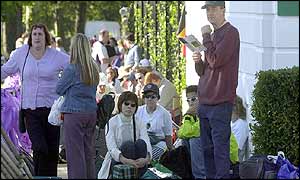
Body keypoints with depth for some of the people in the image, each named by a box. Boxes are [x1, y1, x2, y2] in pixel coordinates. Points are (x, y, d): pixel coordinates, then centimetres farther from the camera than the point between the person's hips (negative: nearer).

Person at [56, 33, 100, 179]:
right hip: (92, 112, 6)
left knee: (75, 153, -3)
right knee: (89, 152, 12)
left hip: (74, 112, -6)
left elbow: (59, 89, -2)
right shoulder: (94, 69, 5)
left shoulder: (72, 68, -12)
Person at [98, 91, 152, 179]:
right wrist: (125, 160, -39)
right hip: (116, 161, -3)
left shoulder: (139, 122, 3)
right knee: (128, 144, -31)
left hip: (136, 163, 3)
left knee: (141, 143, -26)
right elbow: (111, 148, -19)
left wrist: (147, 158, -36)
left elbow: (146, 143, -13)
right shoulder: (112, 122, -6)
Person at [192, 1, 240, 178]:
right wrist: (198, 61, 2)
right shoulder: (212, 35, 19)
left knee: (220, 148, -10)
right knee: (208, 149, 11)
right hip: (205, 101, 9)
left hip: (220, 102, -9)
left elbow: (215, 61, -20)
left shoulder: (230, 33, -8)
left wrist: (206, 36, -10)